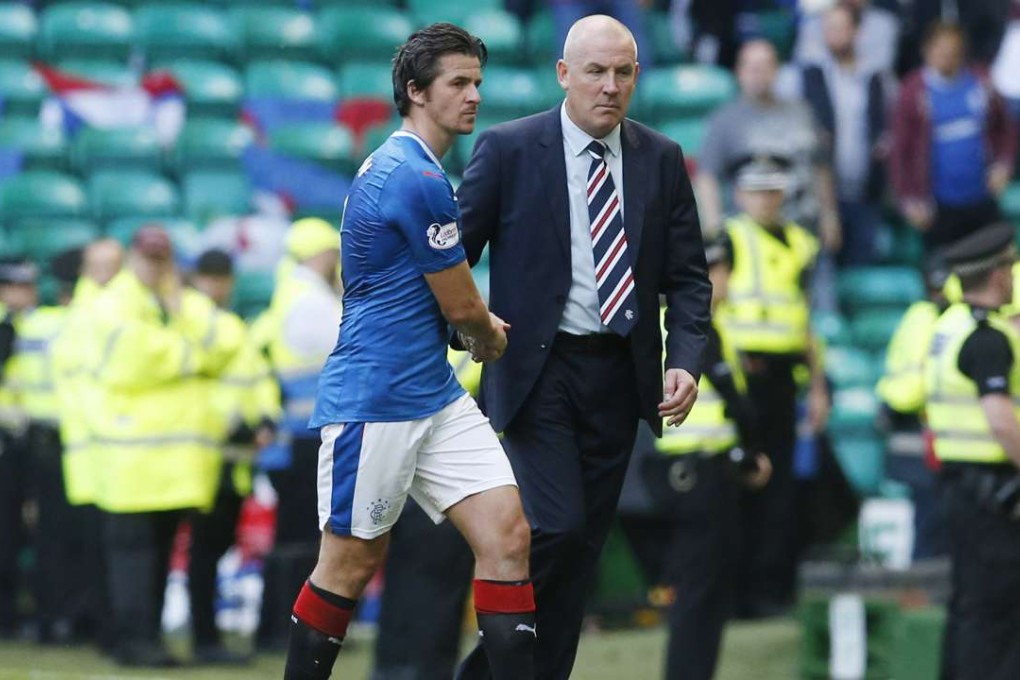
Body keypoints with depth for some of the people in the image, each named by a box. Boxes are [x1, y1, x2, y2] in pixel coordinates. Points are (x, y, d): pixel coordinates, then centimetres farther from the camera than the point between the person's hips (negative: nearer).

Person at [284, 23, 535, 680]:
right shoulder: (417, 178, -17)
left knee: (508, 533, -3)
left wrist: (479, 324, 15)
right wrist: (492, 338, 11)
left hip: (436, 396, 9)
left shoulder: (396, 166, 15)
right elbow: (464, 308, -11)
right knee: (352, 564, 0)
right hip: (374, 399, -9)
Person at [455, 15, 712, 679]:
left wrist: (685, 360, -7)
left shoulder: (661, 160, 6)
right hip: (535, 369, -4)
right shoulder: (508, 149, -3)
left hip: (618, 374, 4)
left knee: (583, 549, 5)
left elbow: (688, 275, 8)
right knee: (557, 529, -16)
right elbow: (454, 251, 0)